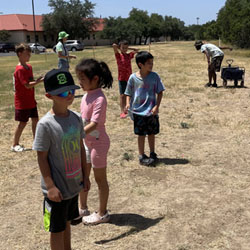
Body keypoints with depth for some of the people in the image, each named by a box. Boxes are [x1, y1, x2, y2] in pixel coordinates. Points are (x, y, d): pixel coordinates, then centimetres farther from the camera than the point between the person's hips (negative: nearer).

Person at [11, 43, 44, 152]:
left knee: (35, 120, 12)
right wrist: (40, 80, -26)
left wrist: (37, 80, -4)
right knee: (22, 123, 0)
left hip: (31, 100, 8)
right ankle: (15, 145, 13)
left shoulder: (29, 67, 8)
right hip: (22, 102, -8)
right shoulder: (20, 69, -20)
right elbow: (27, 85, -25)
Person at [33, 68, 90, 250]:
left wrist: (85, 176, 10)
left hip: (74, 184, 6)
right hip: (57, 188, -6)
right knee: (57, 229, 10)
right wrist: (51, 186, -17)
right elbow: (42, 157, -16)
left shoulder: (76, 118, -2)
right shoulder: (45, 124, -20)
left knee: (67, 222, 24)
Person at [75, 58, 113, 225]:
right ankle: (83, 208, 38)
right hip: (87, 141, 9)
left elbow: (93, 124, -30)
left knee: (100, 179, 7)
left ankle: (102, 214, 24)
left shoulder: (99, 98, -24)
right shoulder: (87, 95, 2)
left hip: (98, 143, -9)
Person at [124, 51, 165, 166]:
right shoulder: (133, 77, -7)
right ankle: (141, 156, 22)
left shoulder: (154, 76, -6)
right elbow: (128, 93, 2)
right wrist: (128, 104, -14)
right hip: (138, 111, -1)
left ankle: (152, 154, 31)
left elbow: (160, 92, -1)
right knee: (141, 134, 8)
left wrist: (157, 106, -11)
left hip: (151, 111, 1)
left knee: (151, 133, 13)